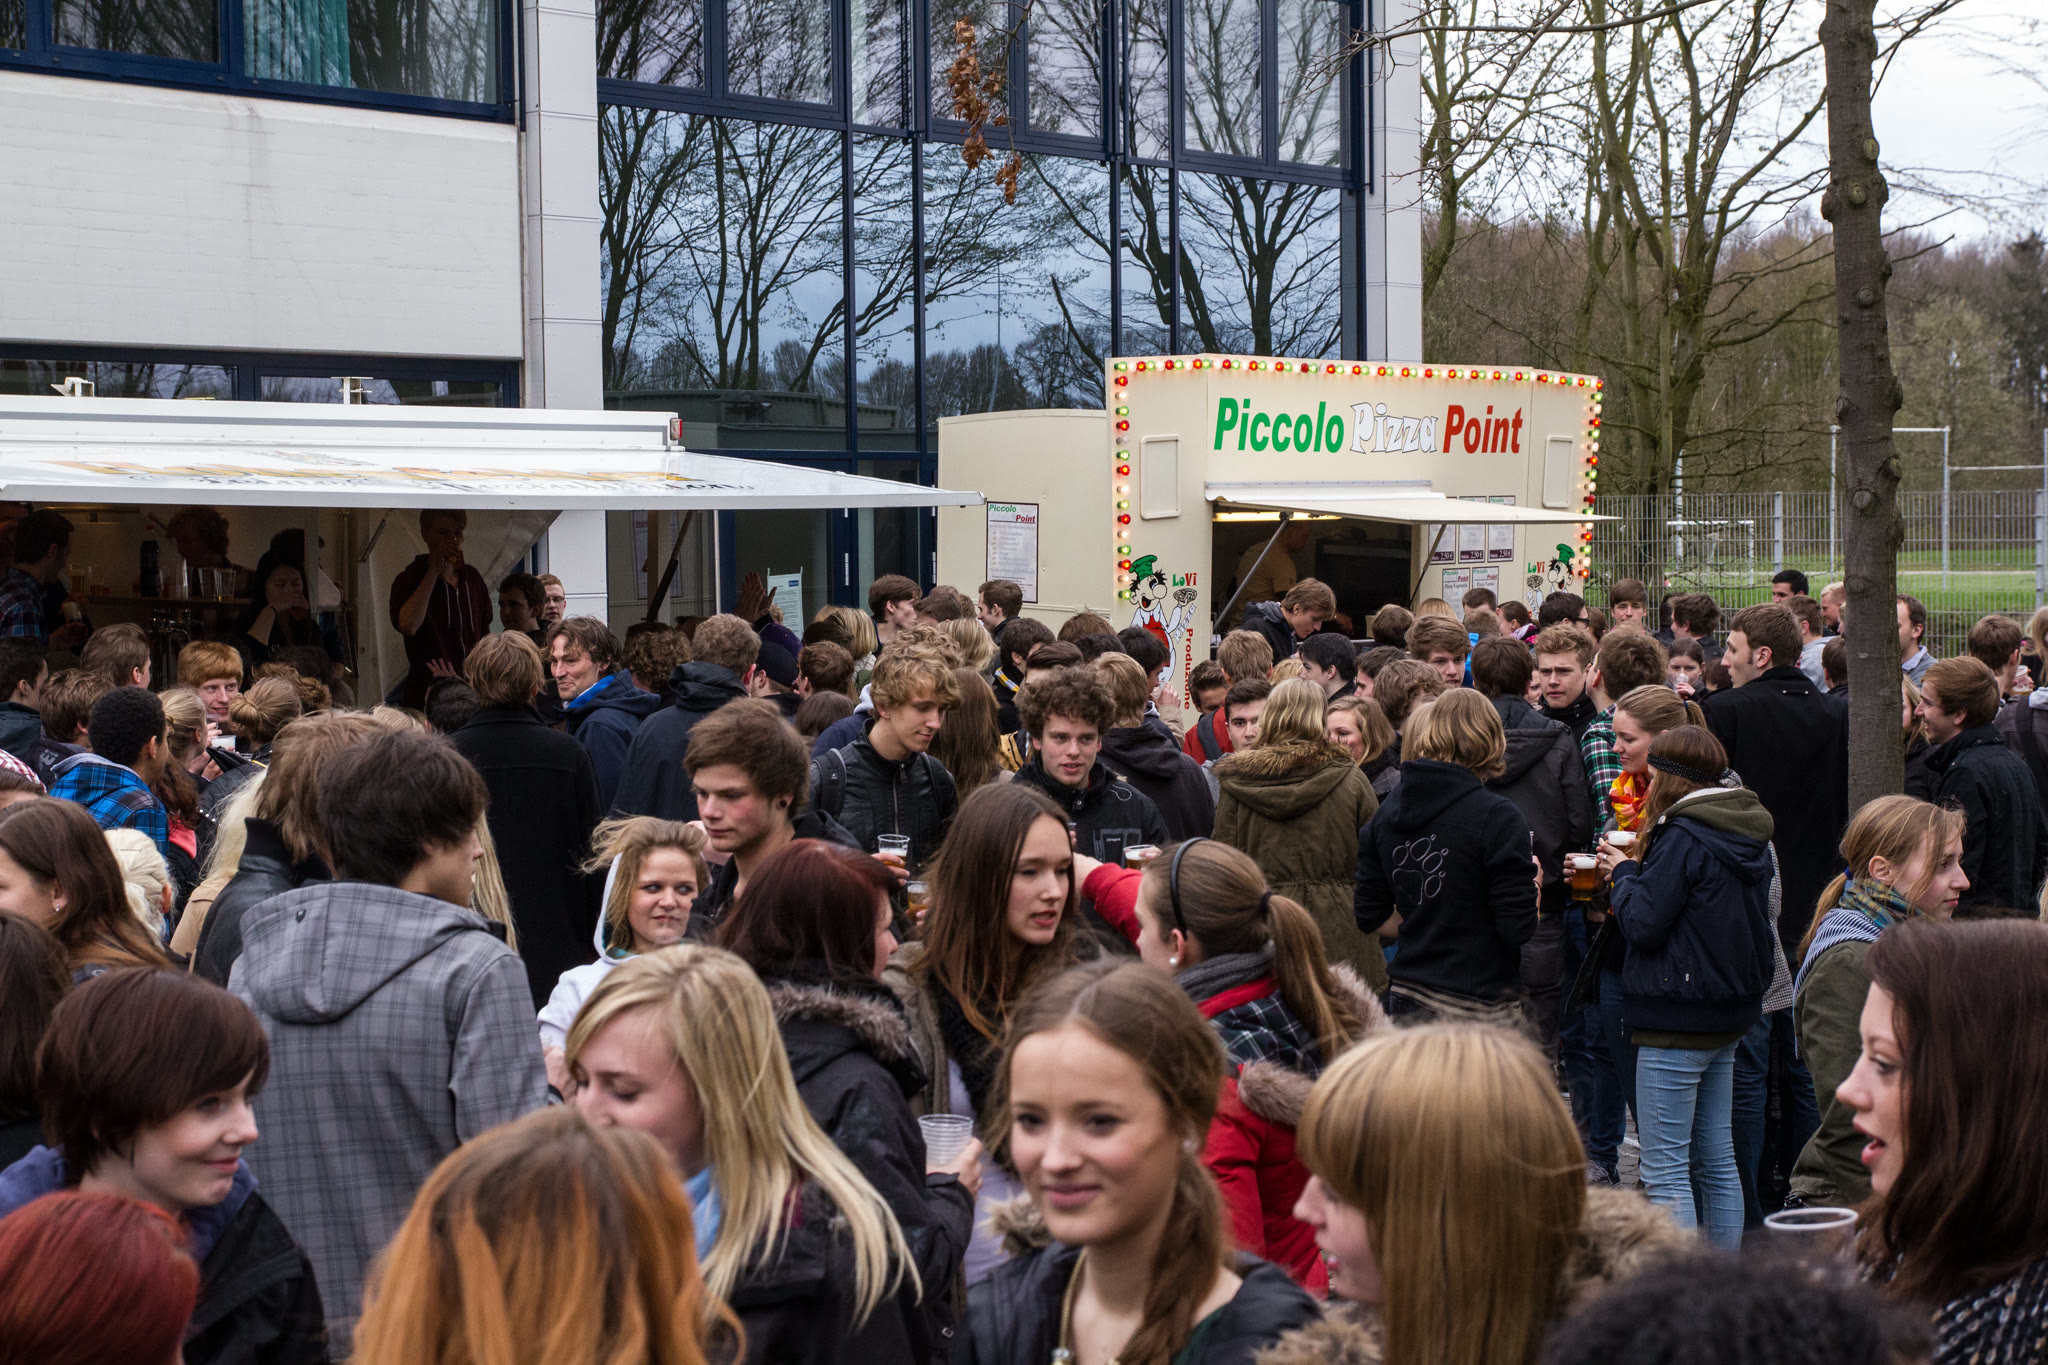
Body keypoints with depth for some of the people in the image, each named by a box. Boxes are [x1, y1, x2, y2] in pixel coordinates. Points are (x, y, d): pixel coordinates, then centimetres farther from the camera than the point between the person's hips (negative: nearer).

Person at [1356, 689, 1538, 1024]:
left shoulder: (1387, 811, 6)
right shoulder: (1496, 816, -14)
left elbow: (1369, 916, 9)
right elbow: (1518, 927, -14)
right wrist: (1531, 882, 5)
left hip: (1405, 997, 6)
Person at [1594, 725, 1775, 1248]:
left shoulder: (1684, 837, -16)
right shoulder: (1749, 837, 10)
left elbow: (1643, 924, -18)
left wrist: (1625, 873, -1)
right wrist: (1640, 870, 12)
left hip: (1677, 1019, -9)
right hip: (1729, 1015, 9)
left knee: (1666, 1171, -4)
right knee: (1717, 1162, 14)